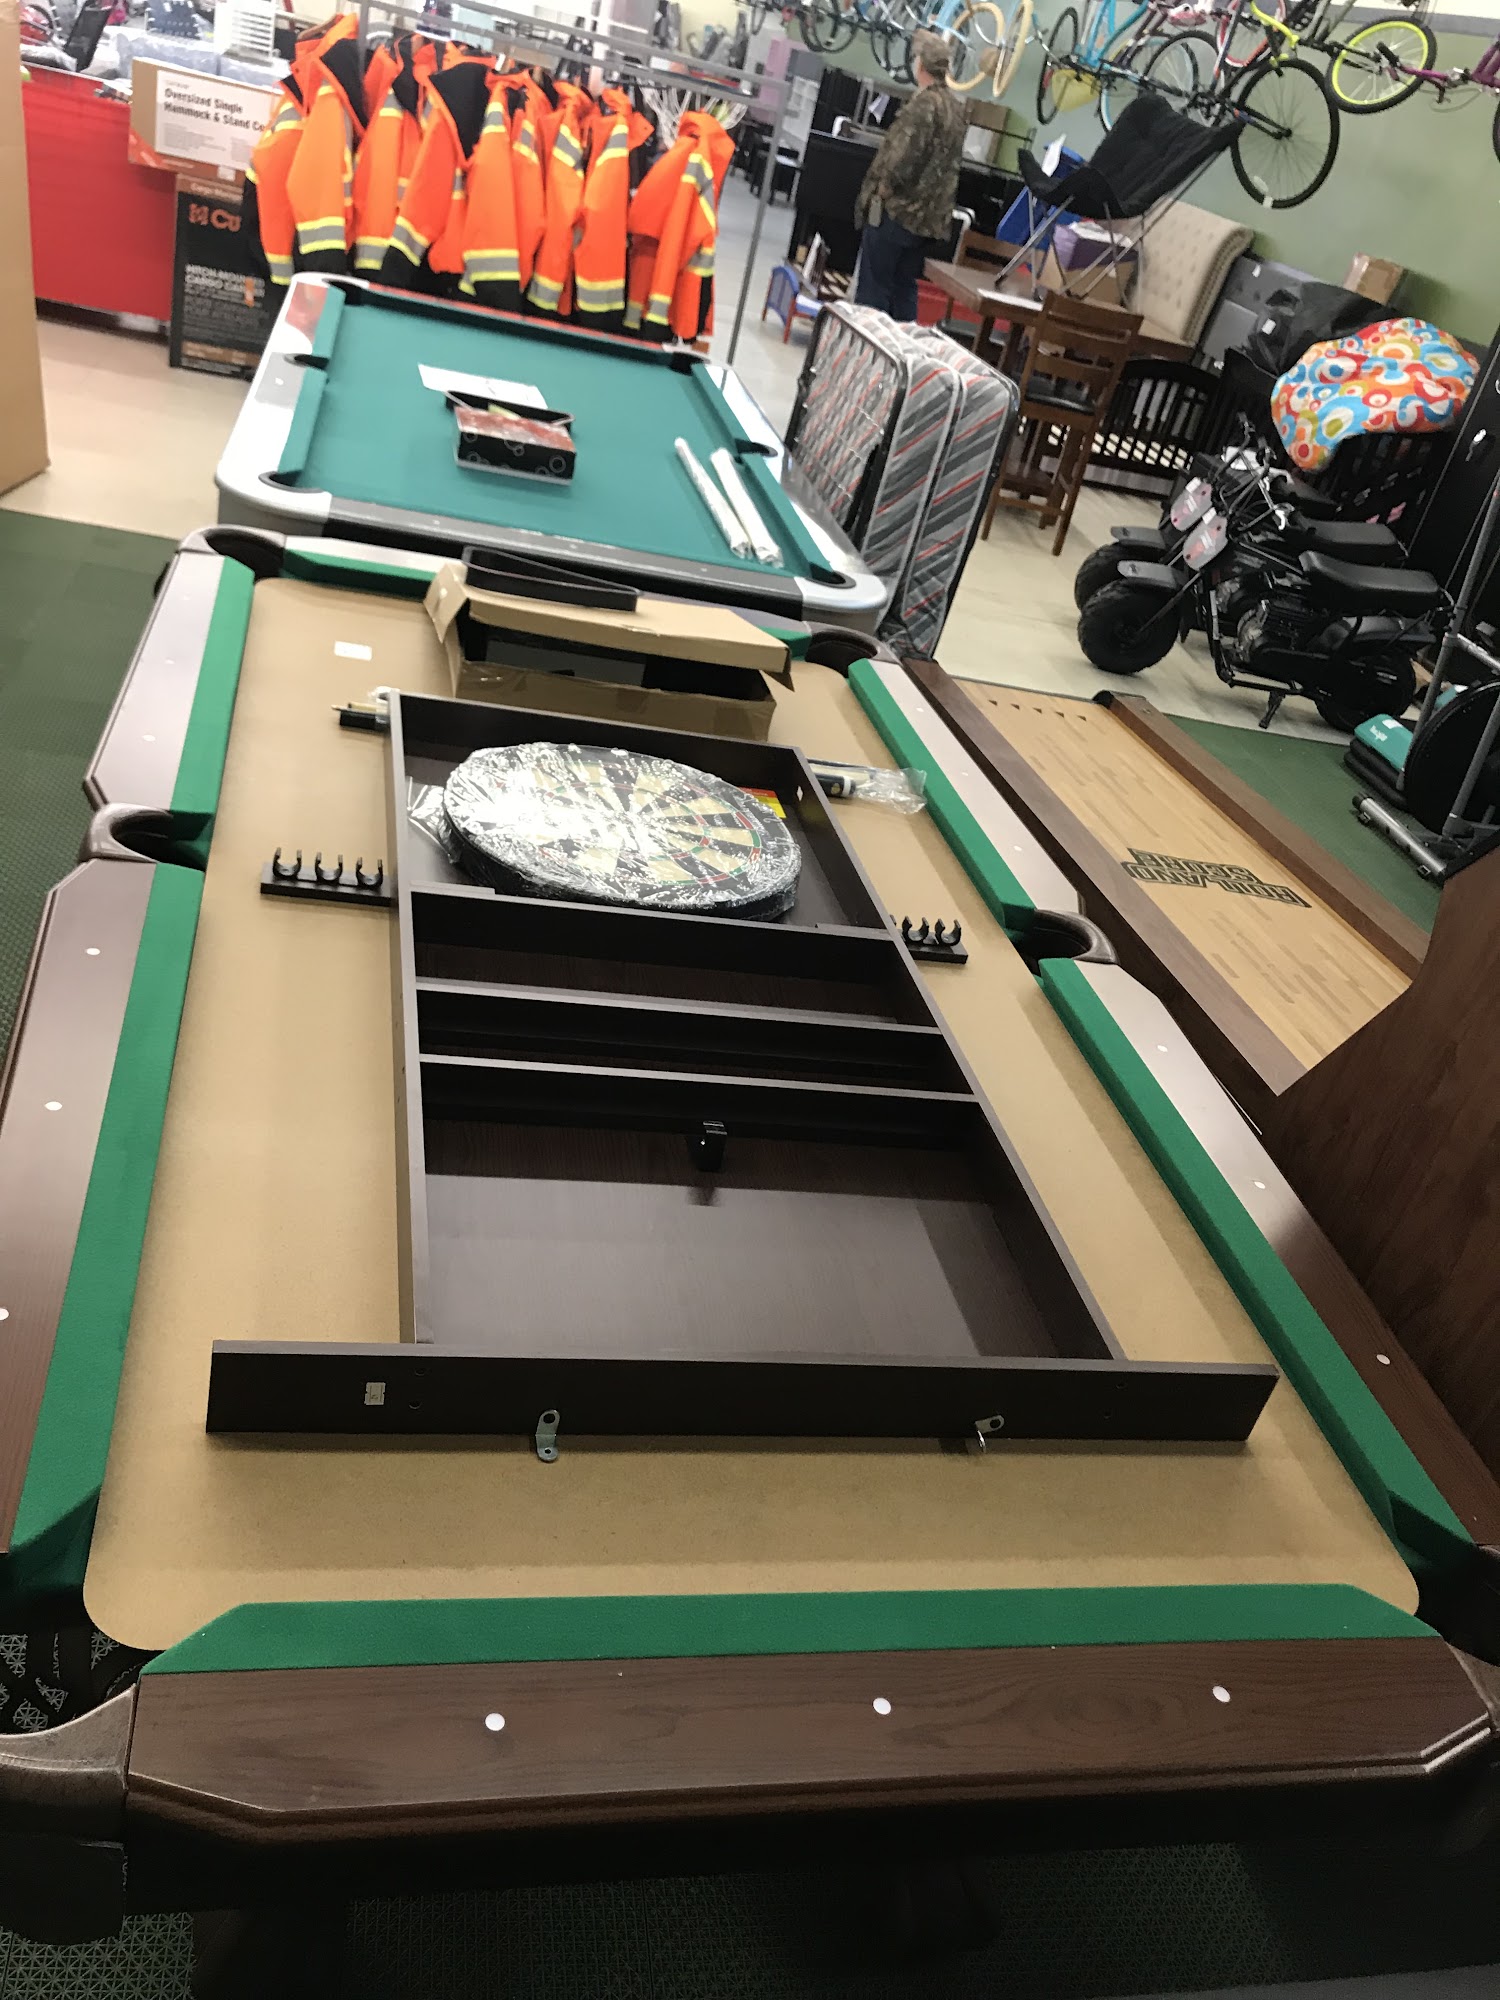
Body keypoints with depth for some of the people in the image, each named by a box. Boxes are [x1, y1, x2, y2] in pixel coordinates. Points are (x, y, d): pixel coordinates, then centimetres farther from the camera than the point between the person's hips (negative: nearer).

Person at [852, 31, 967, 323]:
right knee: (905, 287, 13)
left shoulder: (924, 102, -14)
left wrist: (881, 190, -10)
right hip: (929, 216, 9)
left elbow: (903, 154, -21)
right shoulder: (956, 107, 14)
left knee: (874, 285, -3)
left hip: (898, 209, -8)